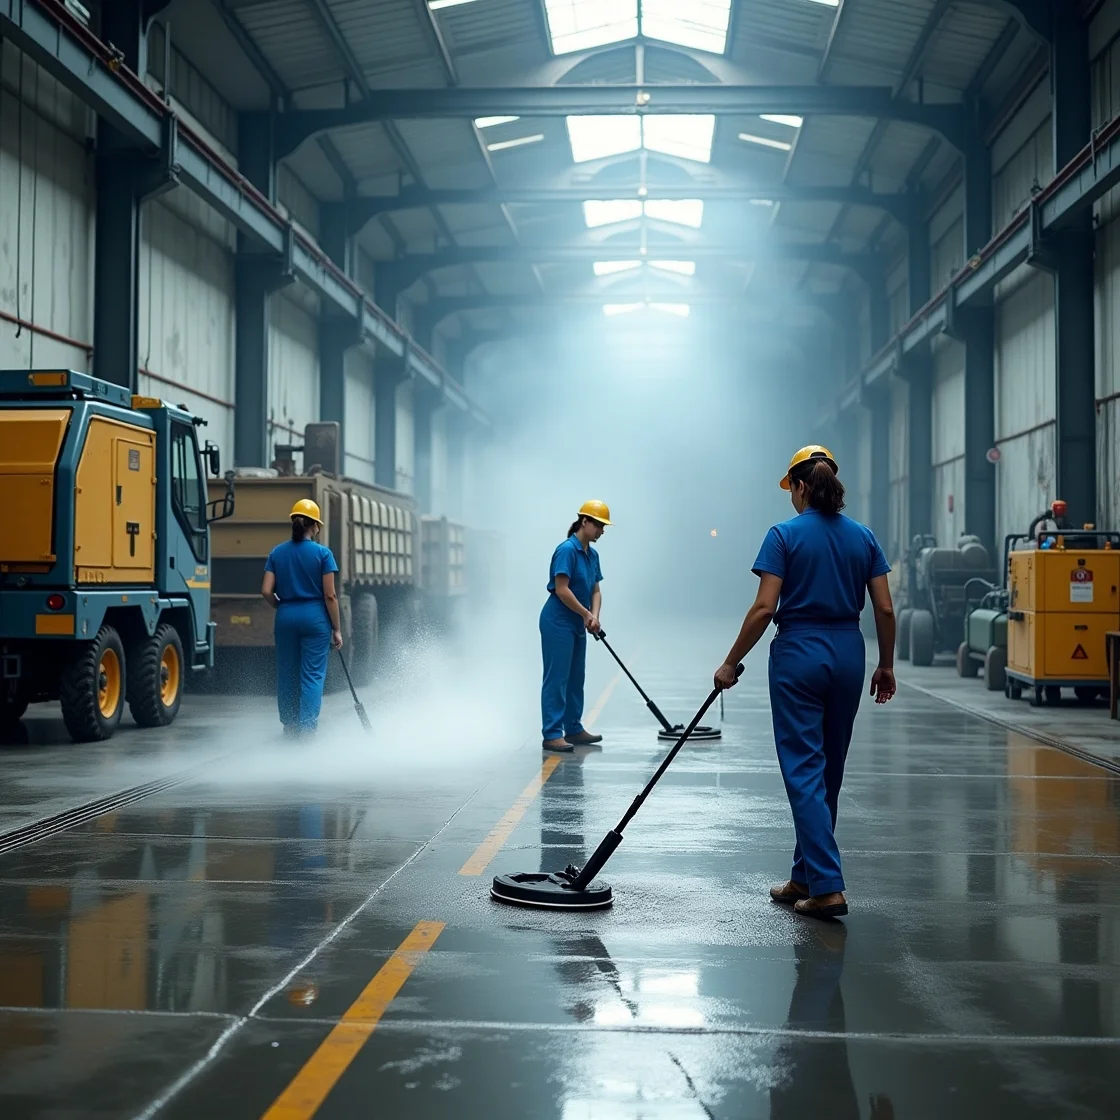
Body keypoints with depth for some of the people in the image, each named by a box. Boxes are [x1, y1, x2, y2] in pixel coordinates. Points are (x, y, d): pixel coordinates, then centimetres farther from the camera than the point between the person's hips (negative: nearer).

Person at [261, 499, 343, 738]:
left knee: (286, 673, 12)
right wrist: (337, 629, -1)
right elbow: (330, 596, -8)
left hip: (286, 617, 3)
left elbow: (266, 591, -1)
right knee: (313, 674, 0)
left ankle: (290, 727, 20)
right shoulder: (323, 553, -6)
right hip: (315, 617, -3)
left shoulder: (277, 553, 4)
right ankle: (307, 726, -7)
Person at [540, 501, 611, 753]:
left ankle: (573, 729, 22)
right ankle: (551, 735, -8)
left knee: (576, 678, 14)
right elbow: (561, 590, -22)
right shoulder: (567, 550, -17)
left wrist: (594, 617, -6)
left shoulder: (592, 554, 11)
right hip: (558, 623, -9)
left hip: (577, 625, 9)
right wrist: (587, 615, -14)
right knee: (556, 678, -9)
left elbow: (595, 591, 11)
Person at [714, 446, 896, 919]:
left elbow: (763, 608, -13)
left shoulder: (785, 534, -9)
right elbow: (884, 609, 3)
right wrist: (886, 666, 15)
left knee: (805, 772, -4)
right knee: (828, 771, 15)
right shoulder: (864, 537, 5)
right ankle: (805, 877, 24)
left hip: (798, 653, -5)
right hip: (848, 654, 5)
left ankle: (827, 887, -11)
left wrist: (731, 664, -5)